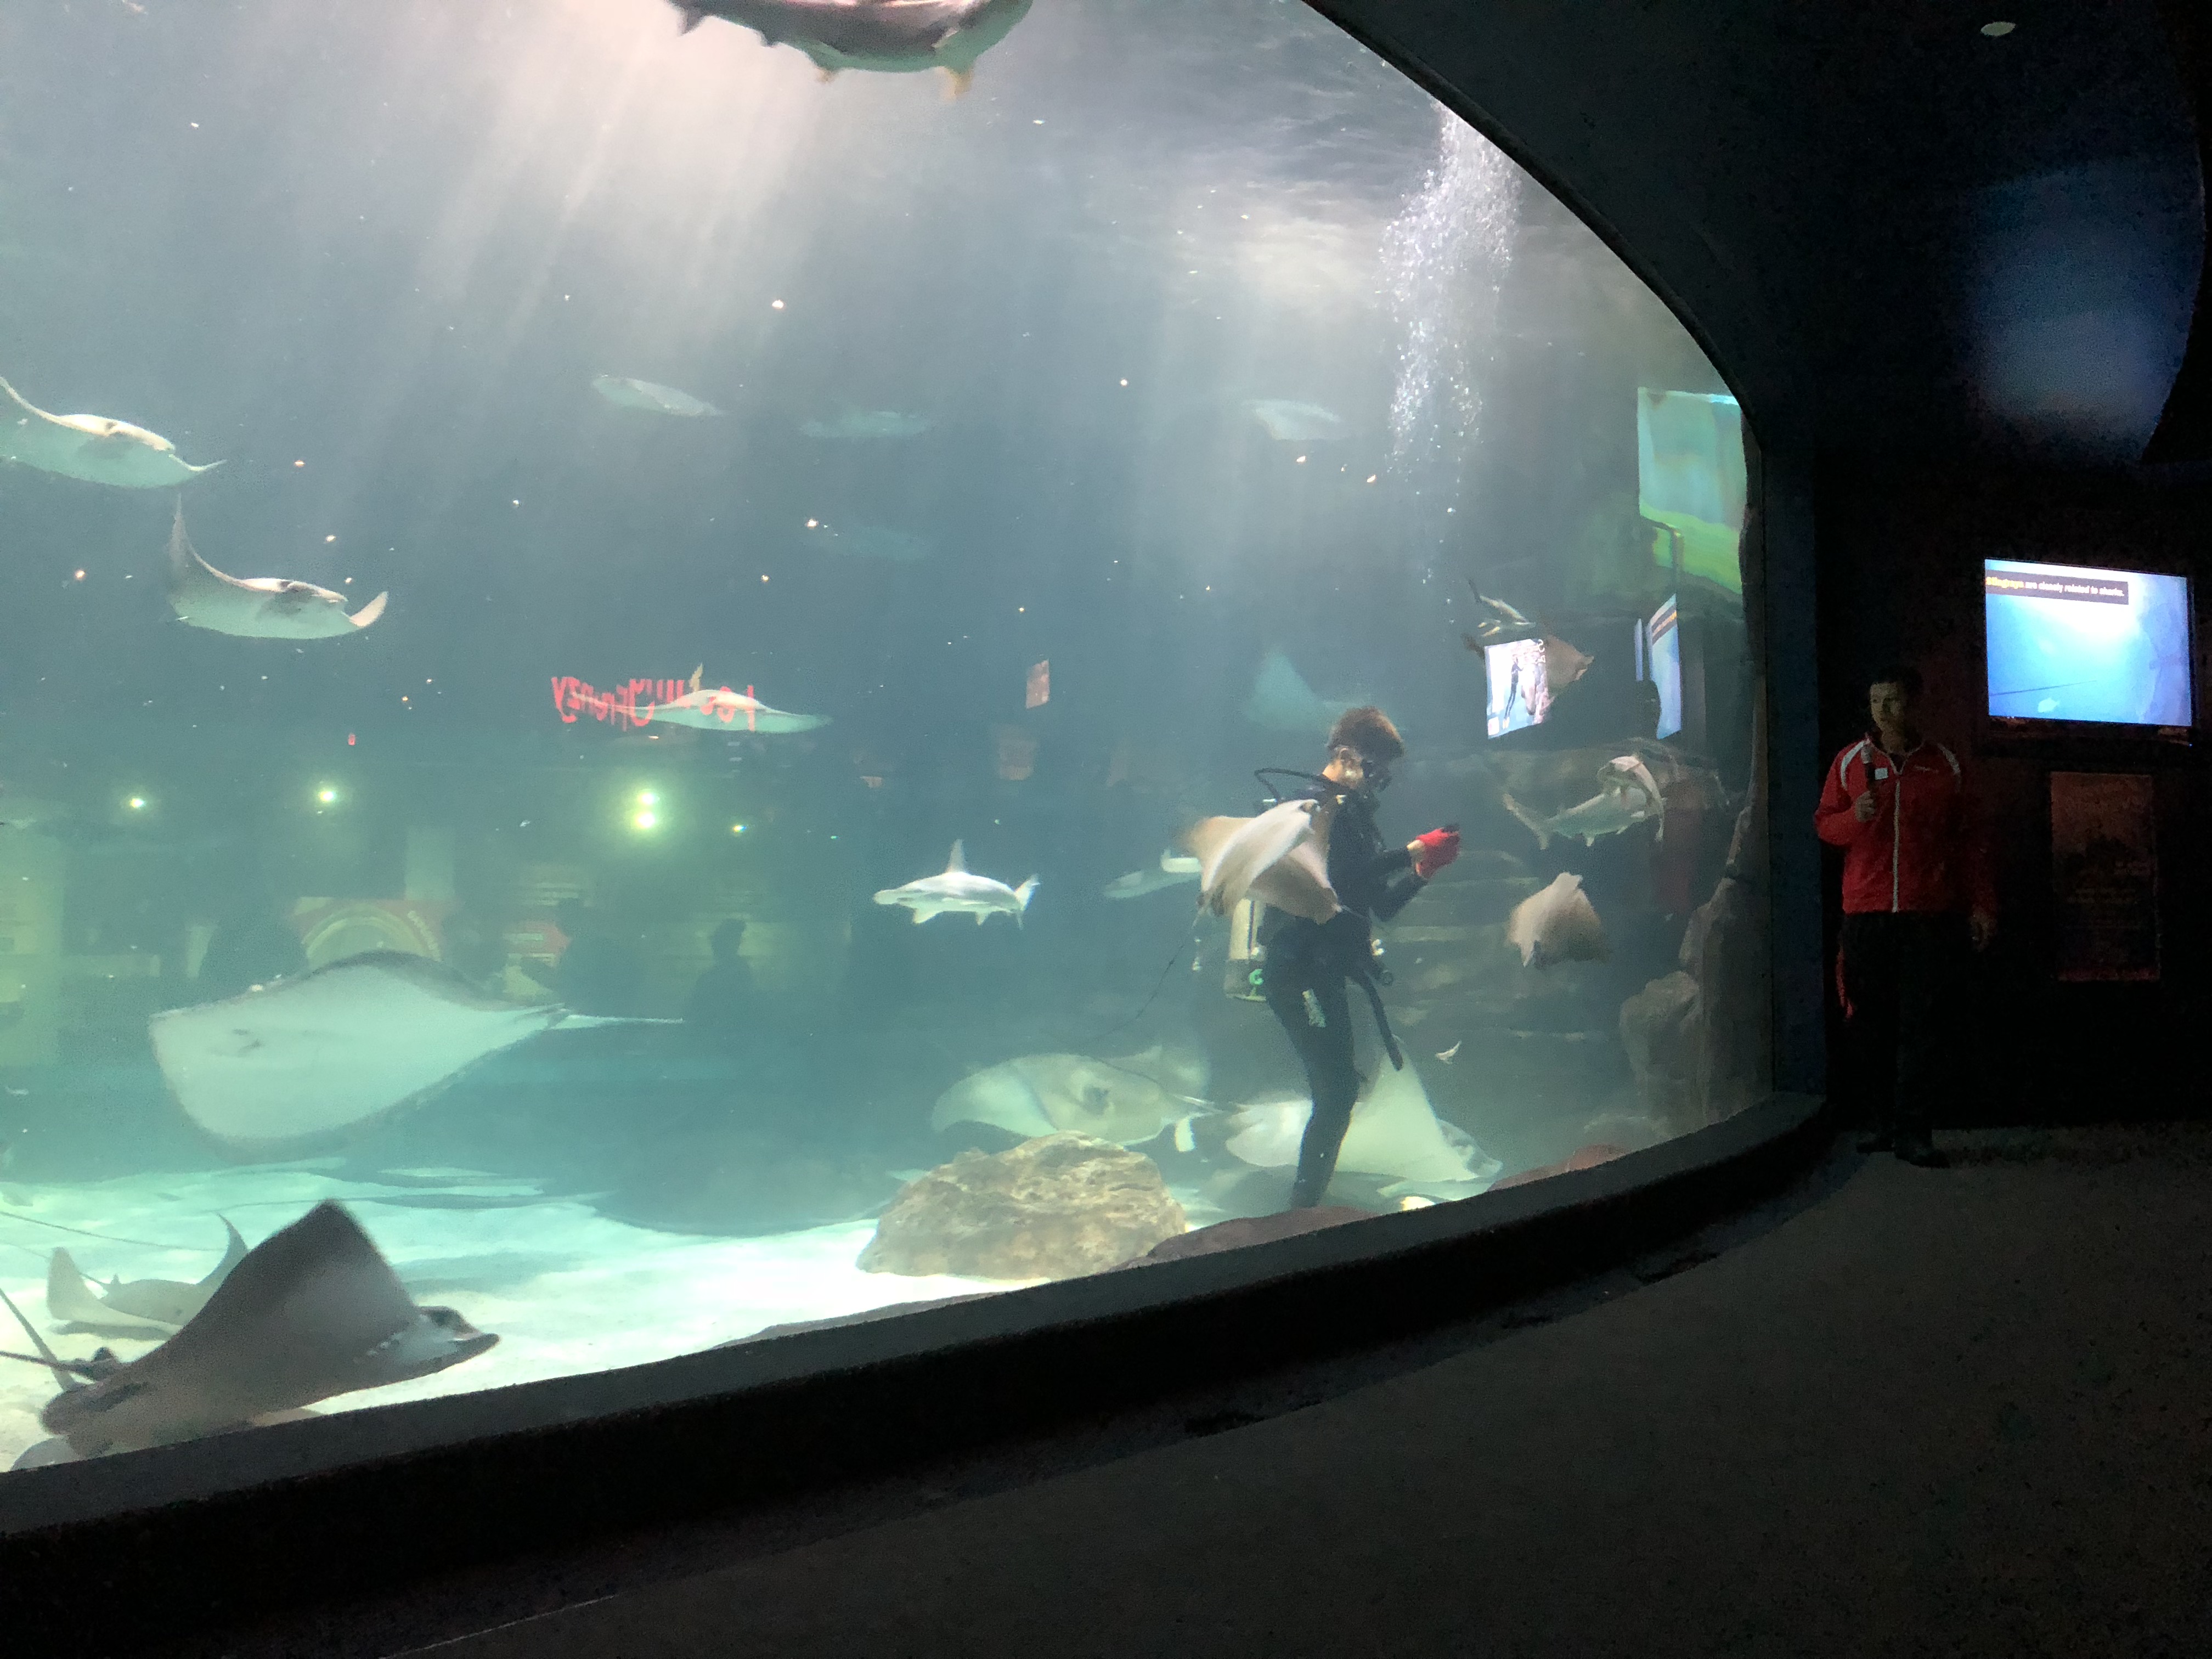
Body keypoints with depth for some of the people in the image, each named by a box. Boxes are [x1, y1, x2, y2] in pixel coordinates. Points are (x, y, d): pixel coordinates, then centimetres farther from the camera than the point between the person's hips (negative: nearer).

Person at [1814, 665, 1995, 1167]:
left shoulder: (1945, 765, 9)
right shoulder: (1851, 761, 9)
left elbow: (1970, 840, 12)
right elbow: (1823, 824, 11)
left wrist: (1980, 904, 7)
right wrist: (1855, 816, -11)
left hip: (1932, 917, -1)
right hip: (1866, 917, 1)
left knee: (1923, 1025, -5)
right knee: (1871, 1025, 2)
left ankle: (1912, 1131, -2)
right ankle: (1886, 1123, 15)